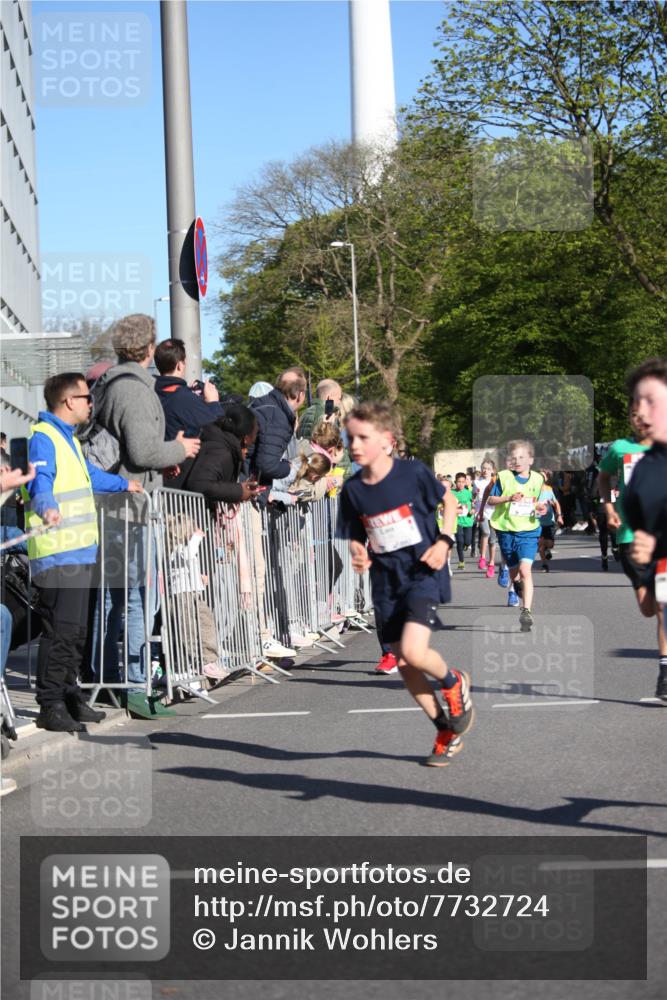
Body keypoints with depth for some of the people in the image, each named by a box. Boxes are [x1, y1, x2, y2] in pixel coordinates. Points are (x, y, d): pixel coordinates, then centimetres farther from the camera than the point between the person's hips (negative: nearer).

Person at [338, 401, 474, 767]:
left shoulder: (413, 473, -13)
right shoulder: (353, 489, -2)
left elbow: (449, 500, 4)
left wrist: (444, 541, -8)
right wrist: (359, 555, -12)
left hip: (423, 573, -5)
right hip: (386, 582, 5)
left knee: (413, 652, -24)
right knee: (404, 665, 7)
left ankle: (454, 683, 10)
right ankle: (447, 730, 27)